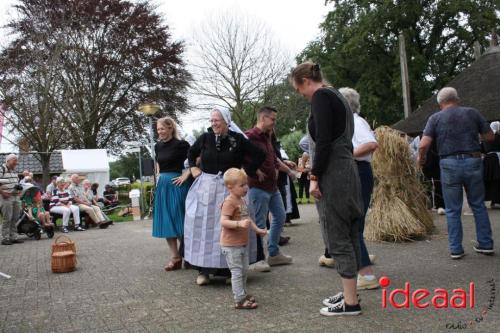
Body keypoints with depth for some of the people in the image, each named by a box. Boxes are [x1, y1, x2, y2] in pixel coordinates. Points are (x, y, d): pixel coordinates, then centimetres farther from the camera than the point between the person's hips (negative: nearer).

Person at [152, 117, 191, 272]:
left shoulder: (180, 144, -10)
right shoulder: (158, 146, 10)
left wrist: (186, 175, -16)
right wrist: (159, 177, 16)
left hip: (177, 185, -7)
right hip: (162, 185, 7)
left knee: (179, 220, -2)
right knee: (166, 222, 6)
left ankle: (183, 255, 13)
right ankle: (175, 257, 14)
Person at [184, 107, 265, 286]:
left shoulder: (238, 139, -5)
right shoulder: (205, 137, 2)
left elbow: (259, 155, 0)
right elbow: (191, 153, 21)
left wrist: (246, 172, -3)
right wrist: (193, 168, 8)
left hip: (229, 188, -2)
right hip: (205, 187, 2)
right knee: (202, 226, 1)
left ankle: (230, 268, 11)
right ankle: (204, 269, 10)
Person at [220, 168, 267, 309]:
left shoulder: (242, 200, 11)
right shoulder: (229, 202, -20)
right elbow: (223, 221, -29)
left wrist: (258, 230, 17)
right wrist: (239, 224, -40)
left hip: (243, 243, 10)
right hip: (231, 245, -9)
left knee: (244, 270, 18)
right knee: (237, 271, -3)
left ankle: (243, 294, 32)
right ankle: (240, 300, 5)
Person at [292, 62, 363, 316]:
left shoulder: (321, 96, -9)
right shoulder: (337, 97, 20)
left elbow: (324, 141, -19)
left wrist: (314, 176, -16)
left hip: (332, 174, -10)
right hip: (347, 171, 10)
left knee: (337, 238, -4)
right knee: (348, 235, 13)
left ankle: (350, 302, 4)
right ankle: (349, 293, 23)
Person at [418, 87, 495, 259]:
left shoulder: (436, 118, 2)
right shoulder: (472, 112, 6)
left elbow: (424, 144, -10)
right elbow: (490, 136, 10)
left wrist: (421, 158, 9)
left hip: (449, 164, -1)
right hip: (473, 161, 2)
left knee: (453, 210, 7)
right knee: (478, 205, 16)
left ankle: (456, 249, 11)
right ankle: (485, 244, 22)